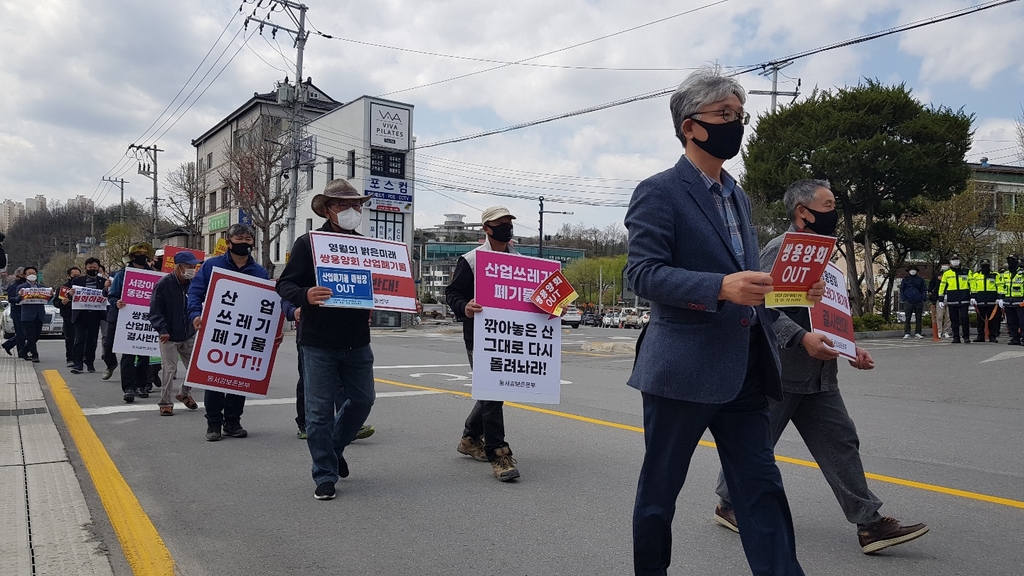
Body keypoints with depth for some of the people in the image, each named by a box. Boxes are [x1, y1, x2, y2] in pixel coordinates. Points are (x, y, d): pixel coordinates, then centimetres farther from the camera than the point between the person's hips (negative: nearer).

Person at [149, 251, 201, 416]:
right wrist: (162, 330, -21)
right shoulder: (163, 284, -12)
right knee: (169, 370, -3)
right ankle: (166, 403, 11)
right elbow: (155, 311, -11)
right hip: (169, 337, -5)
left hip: (189, 335, 5)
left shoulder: (193, 284, 3)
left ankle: (185, 393, 33)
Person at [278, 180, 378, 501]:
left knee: (362, 399, 12)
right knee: (320, 409, 1)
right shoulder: (308, 243, -3)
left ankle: (334, 449, 38)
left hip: (357, 341, 5)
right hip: (318, 342, -4)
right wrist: (305, 296, -27)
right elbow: (284, 285, -5)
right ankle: (325, 476, 14)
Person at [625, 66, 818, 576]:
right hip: (683, 367, -7)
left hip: (744, 369, 7)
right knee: (660, 488, 8)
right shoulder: (658, 193, -7)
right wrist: (721, 287, -28)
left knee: (761, 487, 7)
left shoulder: (737, 196, 18)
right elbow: (643, 273, -17)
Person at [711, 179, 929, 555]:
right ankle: (728, 505, 24)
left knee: (840, 441, 4)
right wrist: (802, 338, -30)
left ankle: (869, 524, 9)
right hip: (778, 371, -8)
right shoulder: (780, 249, -13)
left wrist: (850, 348, 12)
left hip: (818, 376, 8)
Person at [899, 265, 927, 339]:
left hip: (919, 302, 2)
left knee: (918, 318, 4)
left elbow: (924, 290, 14)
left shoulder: (920, 280, 11)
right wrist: (904, 299, -3)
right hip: (908, 302, -2)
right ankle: (906, 334, -2)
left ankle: (917, 333, 10)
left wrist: (923, 299, 1)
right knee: (907, 318, -3)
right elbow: (901, 290, 8)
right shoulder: (905, 279, 8)